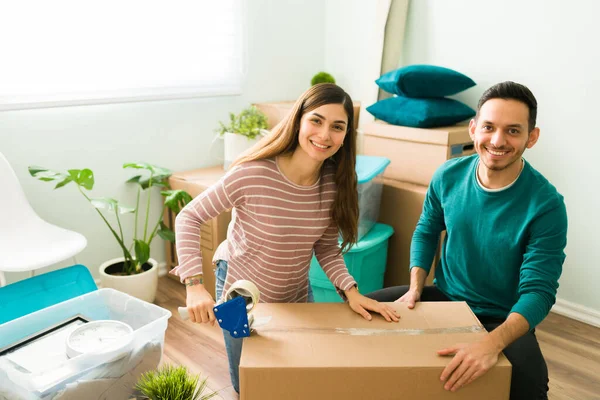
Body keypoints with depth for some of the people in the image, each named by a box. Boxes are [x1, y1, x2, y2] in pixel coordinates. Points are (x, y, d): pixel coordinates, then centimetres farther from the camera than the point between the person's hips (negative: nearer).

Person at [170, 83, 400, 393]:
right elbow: (189, 218, -21)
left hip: (297, 295, 4)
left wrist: (350, 291, -18)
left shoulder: (335, 183, -15)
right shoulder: (253, 174, -30)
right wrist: (194, 284, -30)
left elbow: (327, 248, -4)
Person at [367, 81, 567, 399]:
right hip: (444, 297, 4)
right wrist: (415, 288, -8)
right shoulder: (448, 176, -9)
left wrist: (492, 343, -40)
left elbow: (538, 291, -23)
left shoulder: (546, 205, -20)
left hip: (503, 319, -3)